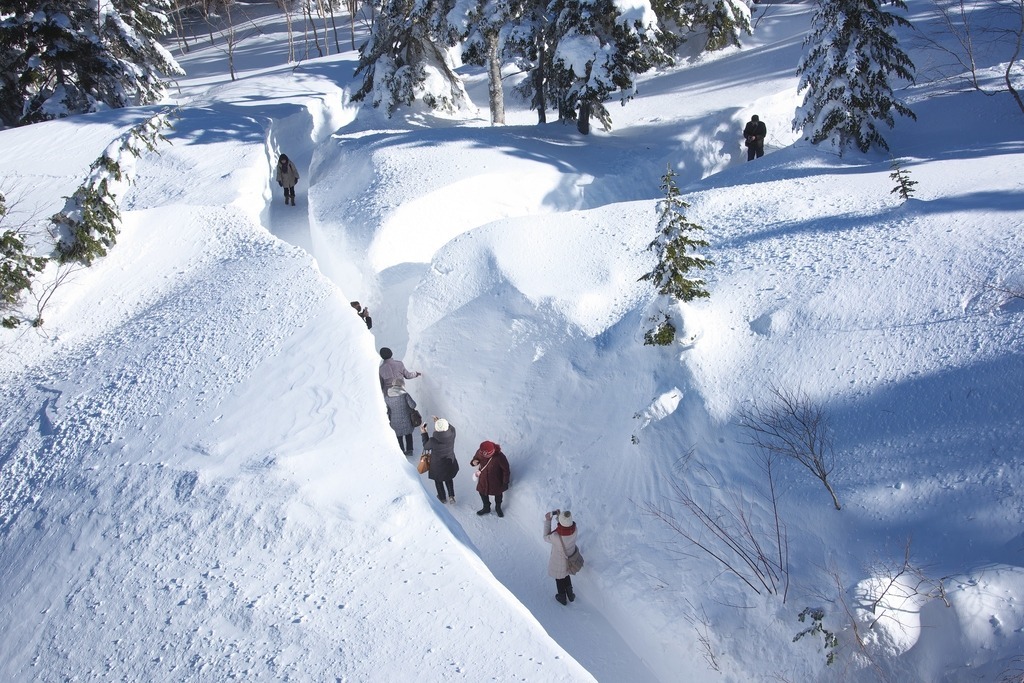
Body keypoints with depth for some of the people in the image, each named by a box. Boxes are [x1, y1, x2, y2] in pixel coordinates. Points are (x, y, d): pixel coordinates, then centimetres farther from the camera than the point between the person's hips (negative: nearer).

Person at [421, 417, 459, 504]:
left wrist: (424, 433, -8)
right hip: (449, 463, 2)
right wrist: (440, 421, -6)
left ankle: (443, 498, 48)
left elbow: (426, 447, -13)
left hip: (437, 465, -2)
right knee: (448, 478, 34)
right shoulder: (452, 435, -30)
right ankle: (451, 496, 31)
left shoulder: (433, 441, -37)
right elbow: (452, 427, -4)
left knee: (438, 481, 28)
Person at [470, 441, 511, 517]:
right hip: (483, 479, 3)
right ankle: (486, 508, 52)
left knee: (498, 493, 24)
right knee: (482, 492, 23)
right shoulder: (480, 452, -26)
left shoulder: (499, 457, -38)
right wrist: (473, 462, -28)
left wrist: (505, 482, -13)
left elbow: (506, 470, -23)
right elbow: (476, 458, -3)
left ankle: (498, 508, 54)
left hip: (496, 481, -3)